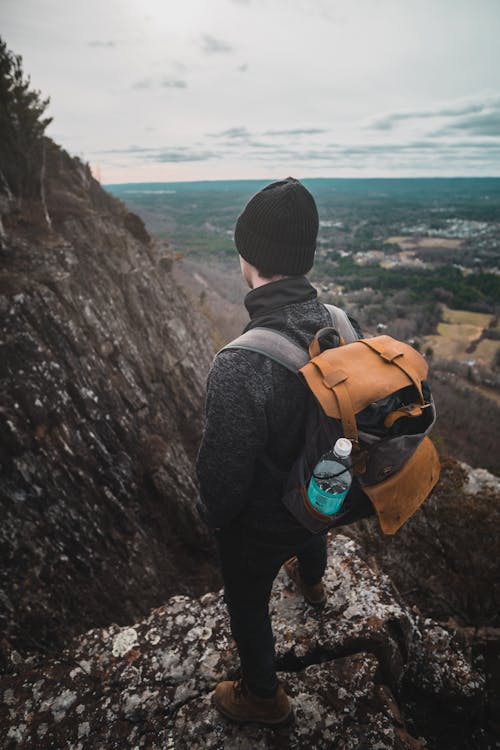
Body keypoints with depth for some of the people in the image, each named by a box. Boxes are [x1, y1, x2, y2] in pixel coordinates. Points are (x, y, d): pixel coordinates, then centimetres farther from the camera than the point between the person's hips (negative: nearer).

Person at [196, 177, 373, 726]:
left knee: (247, 605, 24)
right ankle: (311, 583, 75)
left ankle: (263, 698, 52)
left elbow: (223, 470, -29)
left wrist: (212, 514, -5)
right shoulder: (346, 325, -20)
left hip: (259, 523, -6)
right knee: (309, 533, 40)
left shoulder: (239, 366, -41)